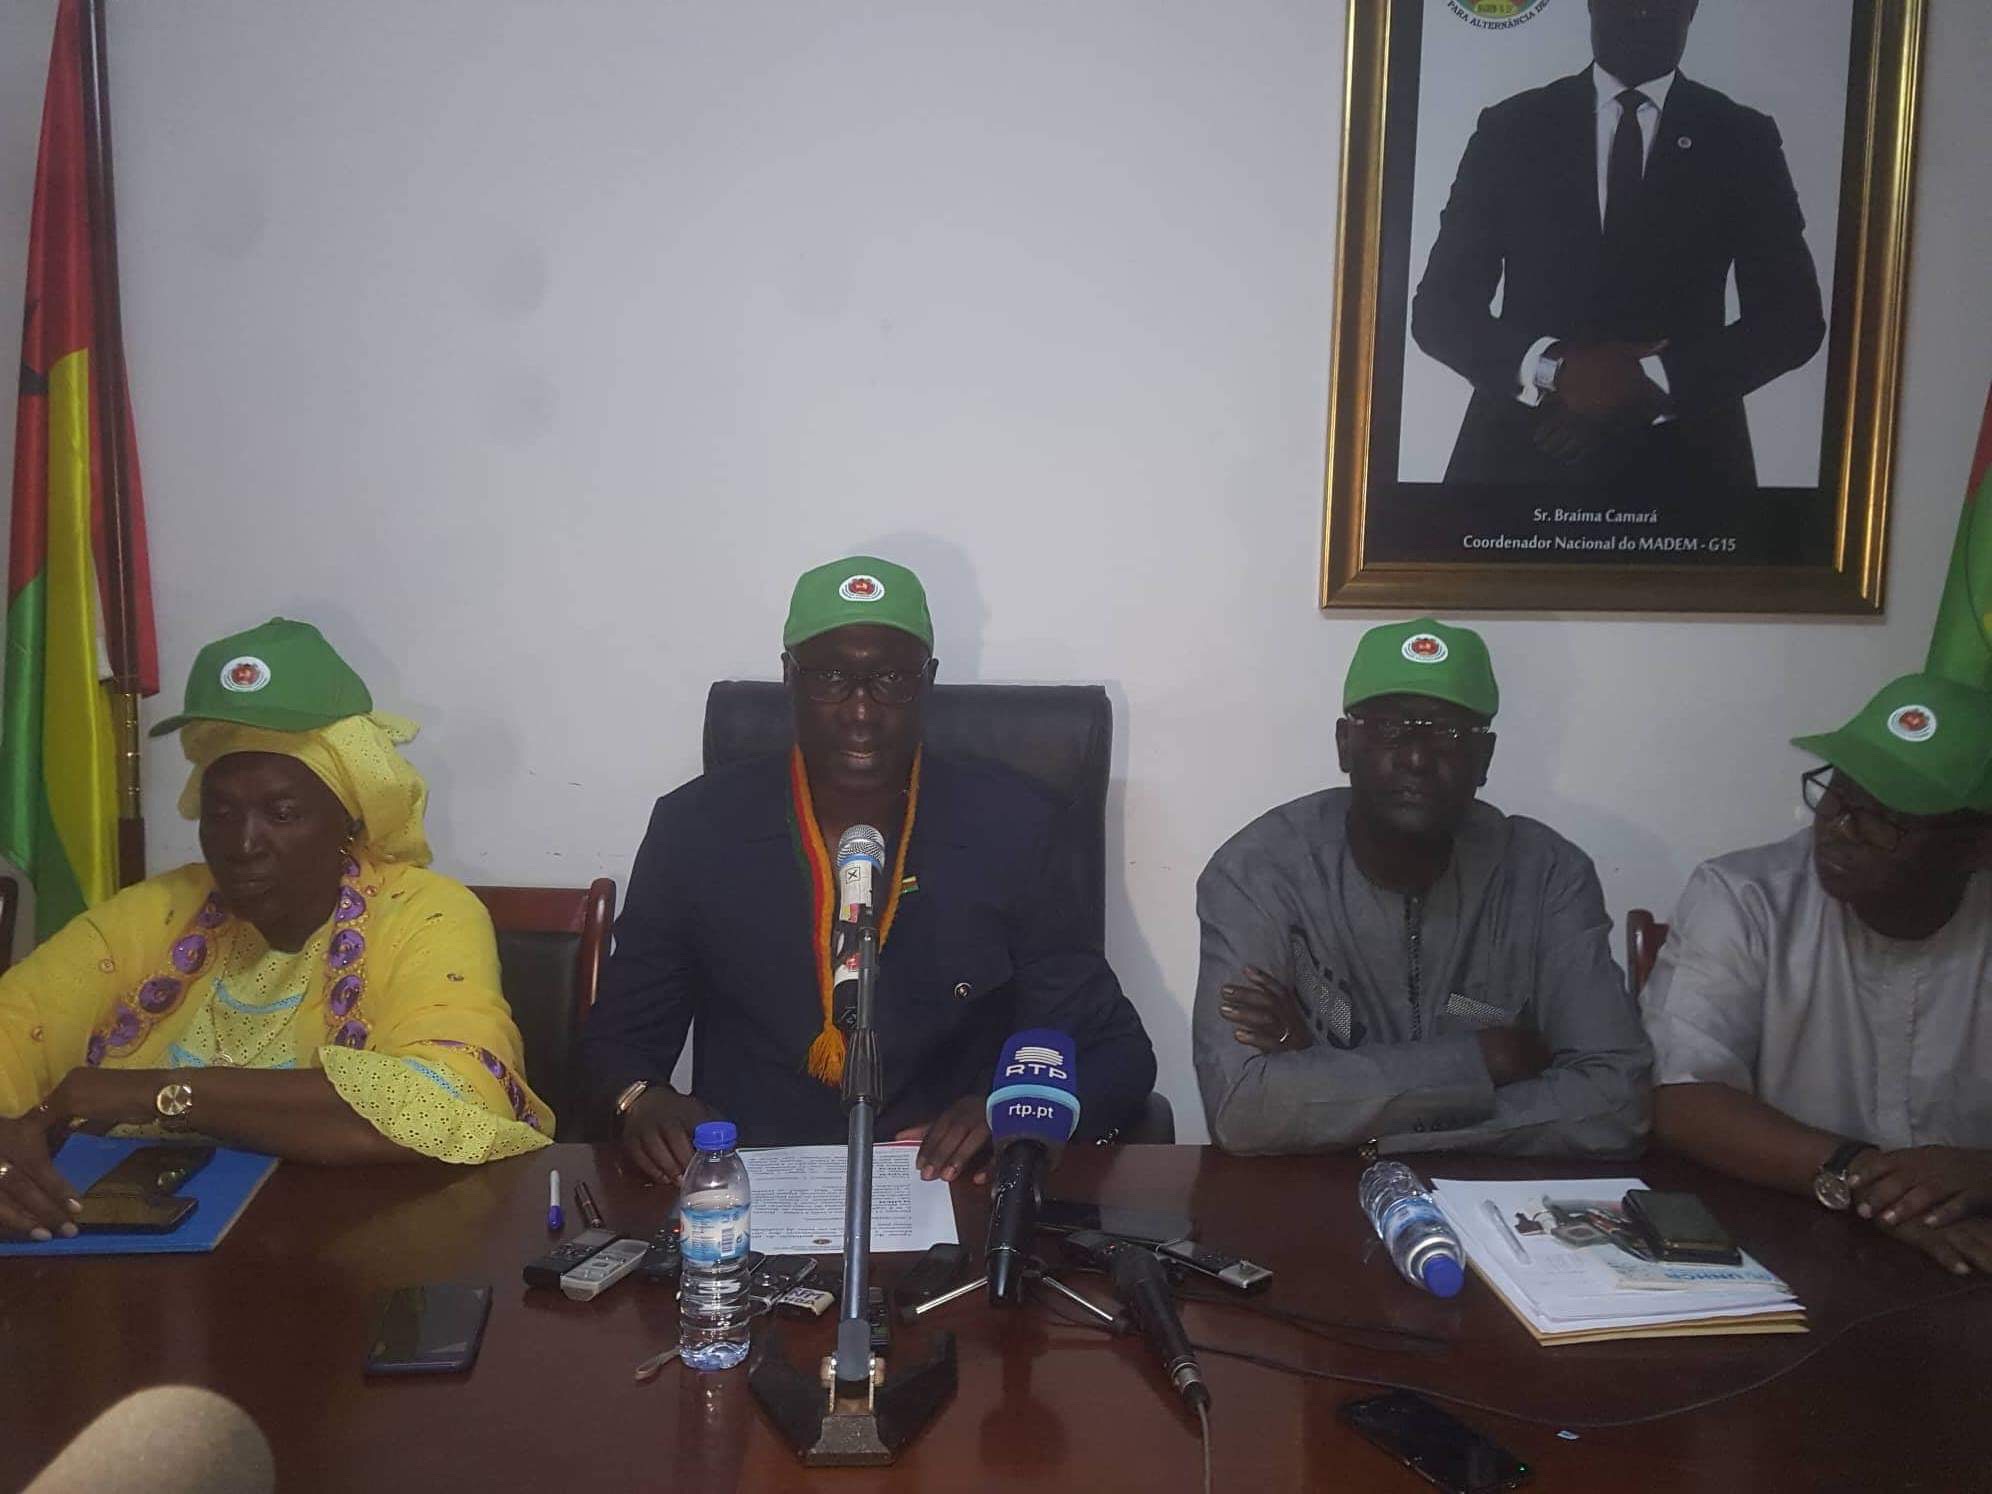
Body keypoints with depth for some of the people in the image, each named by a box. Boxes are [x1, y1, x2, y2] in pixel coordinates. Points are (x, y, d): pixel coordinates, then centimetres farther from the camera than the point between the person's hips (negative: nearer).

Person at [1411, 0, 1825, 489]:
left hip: (1679, 465, 0)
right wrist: (1552, 368, -15)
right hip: (1522, 459, 0)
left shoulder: (1742, 141, 10)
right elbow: (1439, 307, 4)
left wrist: (1653, 378, -12)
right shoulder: (1511, 128, 9)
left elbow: (1793, 316, 5)